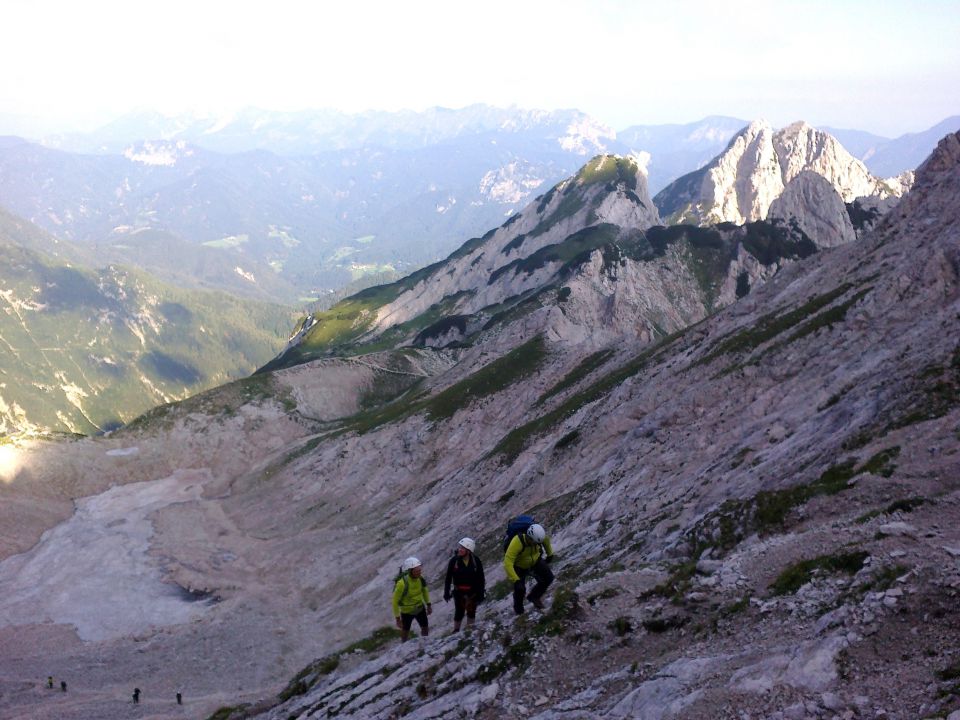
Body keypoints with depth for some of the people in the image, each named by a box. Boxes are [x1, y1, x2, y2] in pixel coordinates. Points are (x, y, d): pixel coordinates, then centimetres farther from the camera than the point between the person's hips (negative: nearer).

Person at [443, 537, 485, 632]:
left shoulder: (476, 561, -11)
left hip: (473, 591, 1)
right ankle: (456, 631, 18)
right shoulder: (454, 561, -11)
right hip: (459, 591, -1)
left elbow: (481, 578, -5)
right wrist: (446, 592, -4)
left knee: (471, 612, 13)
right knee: (459, 612, 3)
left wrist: (481, 593, -5)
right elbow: (448, 578, -5)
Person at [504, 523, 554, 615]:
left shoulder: (540, 535, -28)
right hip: (519, 566, -4)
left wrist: (550, 554, 13)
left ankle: (534, 597, 18)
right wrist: (516, 580, -43)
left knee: (548, 578, -10)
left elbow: (546, 541, -1)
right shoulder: (517, 543, -42)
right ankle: (519, 611, 21)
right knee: (520, 589, -11)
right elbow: (508, 563, -41)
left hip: (535, 561, 4)